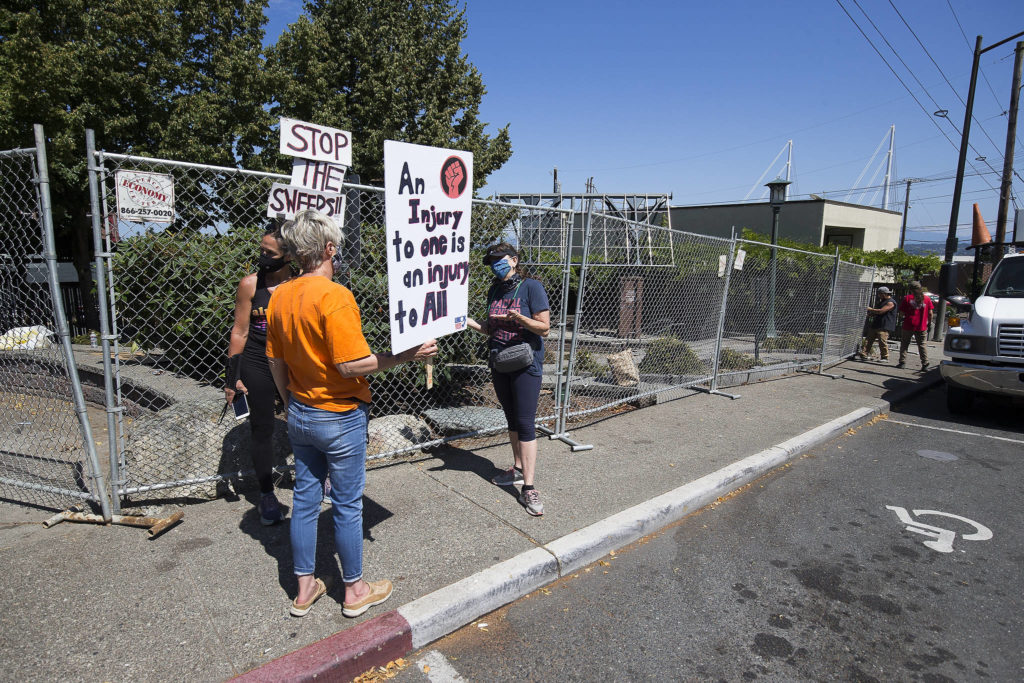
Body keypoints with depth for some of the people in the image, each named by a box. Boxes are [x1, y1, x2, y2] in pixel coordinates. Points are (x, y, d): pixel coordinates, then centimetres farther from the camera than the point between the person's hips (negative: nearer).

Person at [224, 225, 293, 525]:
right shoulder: (250, 284, -7)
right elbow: (240, 332, -3)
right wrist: (232, 374, -5)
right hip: (257, 366, -1)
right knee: (262, 431, 7)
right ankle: (267, 496, 23)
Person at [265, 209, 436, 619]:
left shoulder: (279, 296, 2)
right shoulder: (335, 296, -22)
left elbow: (275, 361, 9)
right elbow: (352, 365, -25)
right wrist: (406, 356, -17)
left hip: (300, 414, 7)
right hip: (340, 417, -7)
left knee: (305, 498, 16)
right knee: (347, 504, 8)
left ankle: (305, 588, 31)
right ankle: (355, 591, 25)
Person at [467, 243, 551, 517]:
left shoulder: (531, 287, -10)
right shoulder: (494, 291, 11)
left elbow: (544, 328, -13)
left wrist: (518, 318, -28)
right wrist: (469, 322, 1)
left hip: (526, 363, -7)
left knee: (525, 422, -8)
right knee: (511, 419, 17)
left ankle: (528, 488, -5)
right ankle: (518, 468, 32)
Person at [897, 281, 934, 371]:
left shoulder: (907, 298, -5)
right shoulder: (927, 299, 2)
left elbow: (901, 312, -2)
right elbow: (930, 313, 3)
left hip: (908, 325, -2)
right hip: (921, 326, 2)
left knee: (904, 344, 9)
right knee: (922, 345, 10)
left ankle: (902, 362, 5)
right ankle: (925, 364, 3)